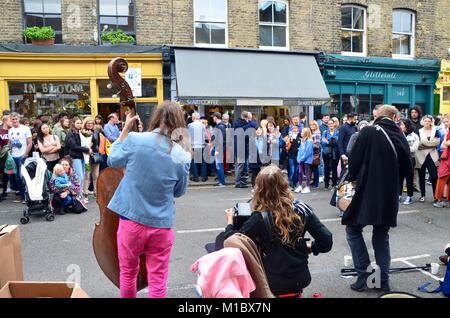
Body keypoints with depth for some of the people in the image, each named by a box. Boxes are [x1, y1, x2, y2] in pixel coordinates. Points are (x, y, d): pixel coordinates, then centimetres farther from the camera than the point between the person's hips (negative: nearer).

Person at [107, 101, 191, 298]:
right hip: (161, 225, 0)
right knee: (158, 281, 12)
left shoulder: (135, 139, -11)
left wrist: (125, 130, 13)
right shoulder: (182, 156, -8)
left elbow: (113, 161, 7)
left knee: (128, 273, 22)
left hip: (132, 220, 0)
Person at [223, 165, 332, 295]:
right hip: (302, 279, 4)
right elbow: (326, 241, -5)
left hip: (274, 284, -4)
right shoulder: (301, 209, -8)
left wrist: (230, 221, 6)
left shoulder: (259, 218, -18)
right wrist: (311, 248, 15)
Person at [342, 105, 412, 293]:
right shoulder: (400, 138, 3)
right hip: (389, 196, 4)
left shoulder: (369, 132, -9)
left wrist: (351, 177, 6)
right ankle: (384, 280, 20)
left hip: (366, 191, -4)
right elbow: (406, 170, 8)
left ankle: (363, 275, 5)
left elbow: (354, 160, -10)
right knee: (381, 236, 18)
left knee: (353, 229, 12)